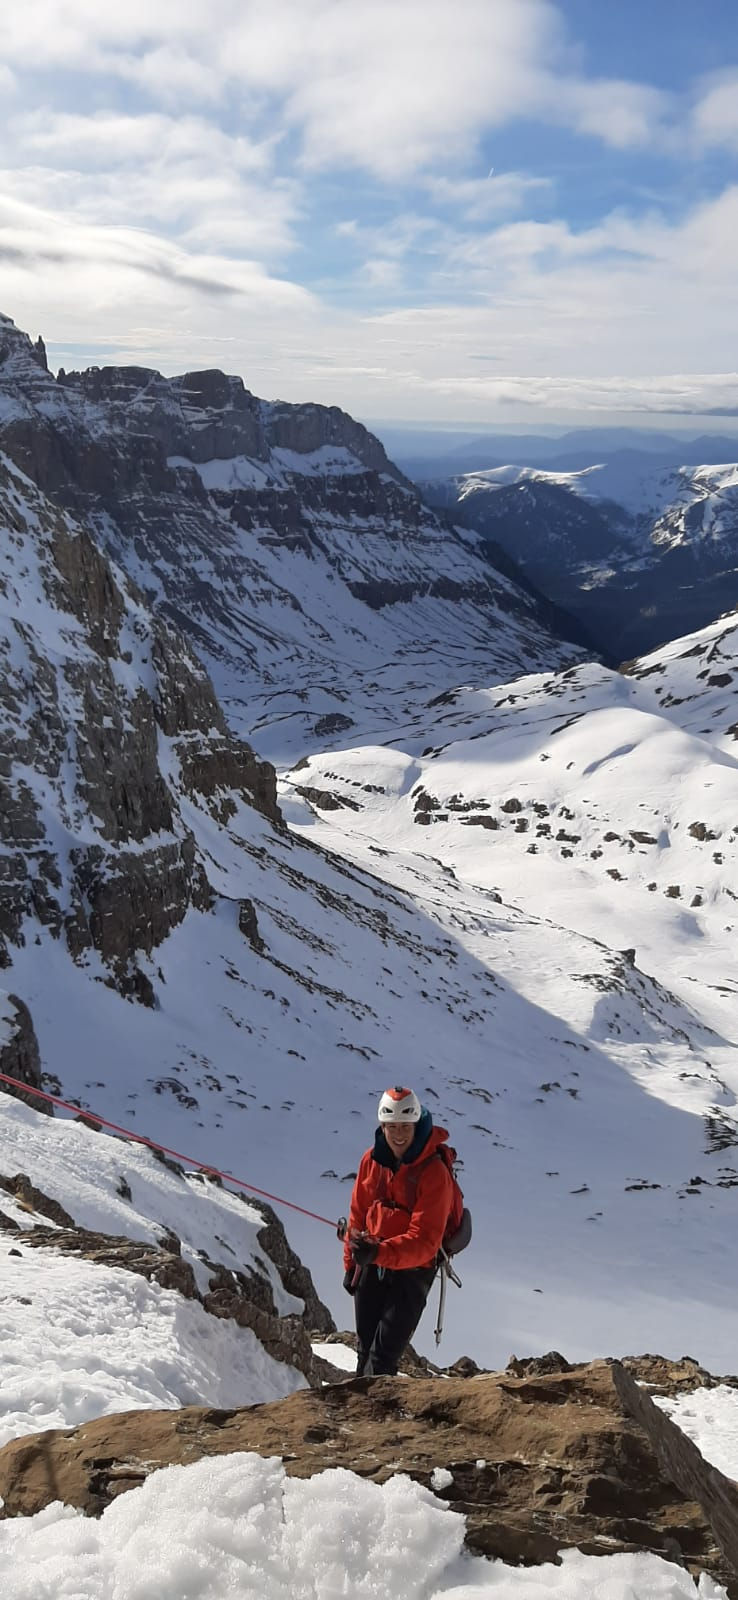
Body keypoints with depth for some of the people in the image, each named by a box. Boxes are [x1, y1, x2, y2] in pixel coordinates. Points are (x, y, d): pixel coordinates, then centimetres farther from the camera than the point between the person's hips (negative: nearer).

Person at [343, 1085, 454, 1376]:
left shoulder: (434, 1172, -18)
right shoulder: (373, 1159, -1)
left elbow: (425, 1240, -23)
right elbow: (358, 1214, 11)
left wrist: (379, 1252, -36)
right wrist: (351, 1263, 13)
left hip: (412, 1270, -5)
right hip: (371, 1267, 5)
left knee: (382, 1355, -11)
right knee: (365, 1349, 13)